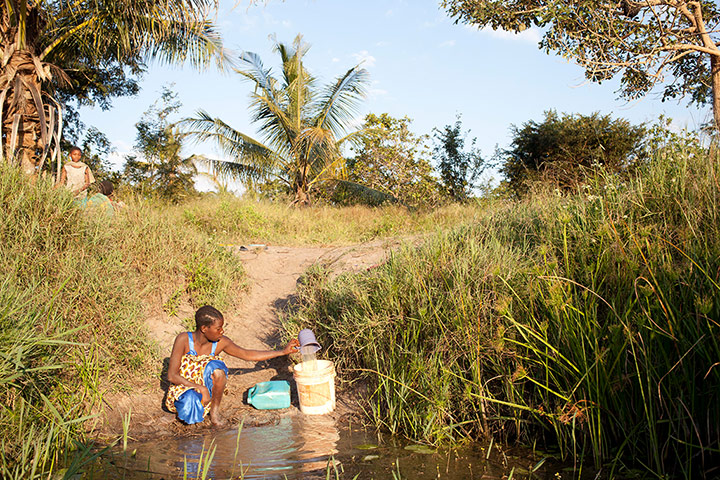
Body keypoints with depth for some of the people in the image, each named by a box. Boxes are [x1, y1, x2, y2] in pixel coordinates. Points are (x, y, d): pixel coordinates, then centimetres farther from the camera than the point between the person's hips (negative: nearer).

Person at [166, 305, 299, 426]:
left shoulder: (221, 343, -11)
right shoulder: (184, 339, -21)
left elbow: (248, 355, 0)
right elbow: (172, 375, -20)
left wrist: (283, 351, -2)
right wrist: (200, 388, -30)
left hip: (206, 388, 3)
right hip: (183, 388, -3)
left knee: (217, 368, -30)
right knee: (192, 417, -37)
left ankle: (215, 410, -9)